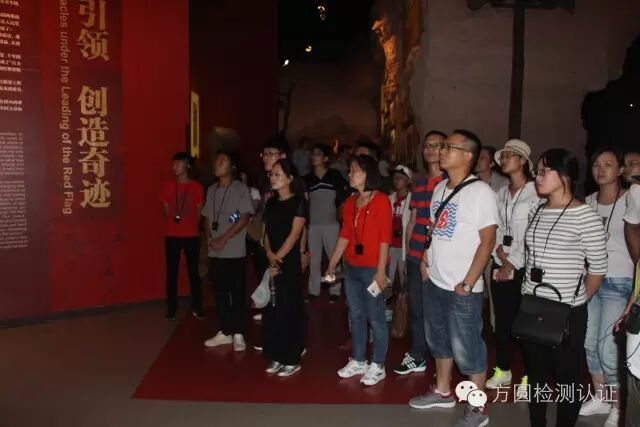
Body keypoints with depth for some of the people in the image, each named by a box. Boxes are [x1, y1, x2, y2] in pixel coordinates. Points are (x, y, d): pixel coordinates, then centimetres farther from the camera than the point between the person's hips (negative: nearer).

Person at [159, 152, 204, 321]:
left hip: (192, 235, -1)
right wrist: (174, 221, 1)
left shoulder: (197, 187, 1)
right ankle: (171, 309, 11)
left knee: (193, 272, 3)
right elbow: (166, 211, 10)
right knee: (172, 272, 3)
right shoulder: (168, 187, 5)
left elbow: (198, 212, 6)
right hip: (171, 235, 1)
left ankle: (197, 308, 12)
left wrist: (188, 224, 2)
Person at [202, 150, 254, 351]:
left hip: (234, 251, -5)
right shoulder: (211, 190, 13)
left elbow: (244, 218, -10)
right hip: (215, 252, 6)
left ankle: (238, 334, 8)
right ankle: (224, 332, 20)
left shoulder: (240, 188, -4)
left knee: (237, 293, 0)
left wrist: (223, 239, -13)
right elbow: (207, 217, 16)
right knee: (220, 293, 10)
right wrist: (210, 238, 0)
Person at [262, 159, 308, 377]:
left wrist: (278, 257, -12)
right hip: (271, 263, 6)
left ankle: (292, 359, 11)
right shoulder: (271, 203, 12)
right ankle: (276, 357, 21)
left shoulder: (298, 201, -7)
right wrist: (269, 255, -7)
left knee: (290, 309, 0)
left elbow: (295, 234, -12)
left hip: (290, 262, -6)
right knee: (271, 309, 8)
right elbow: (267, 232, 10)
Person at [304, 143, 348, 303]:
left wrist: (341, 214, -3)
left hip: (331, 223, -3)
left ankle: (335, 291, 13)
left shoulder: (335, 176, 0)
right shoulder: (307, 179, 8)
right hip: (313, 224, 3)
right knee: (314, 259, 8)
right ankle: (313, 290, 18)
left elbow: (343, 198, 2)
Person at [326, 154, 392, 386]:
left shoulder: (381, 200, -9)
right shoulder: (350, 202, 10)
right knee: (356, 316, 14)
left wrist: (381, 271, -15)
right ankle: (358, 360, 27)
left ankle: (378, 366, 15)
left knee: (375, 317, 2)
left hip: (372, 269, -6)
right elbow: (345, 235, 12)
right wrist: (332, 264, 10)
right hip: (351, 268, 7)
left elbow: (385, 238, -12)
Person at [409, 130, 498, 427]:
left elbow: (487, 241, -14)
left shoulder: (480, 192, -13)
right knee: (439, 341, 20)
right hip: (434, 282, 7)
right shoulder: (440, 188, 9)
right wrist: (427, 263, 9)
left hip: (462, 288, -7)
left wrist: (468, 282, -16)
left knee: (467, 349, 4)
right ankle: (443, 392, 39)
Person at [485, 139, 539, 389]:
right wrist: (500, 253, -7)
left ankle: (529, 376, 13)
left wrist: (513, 264, -12)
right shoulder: (501, 193, 13)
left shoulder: (536, 192, -8)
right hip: (499, 266, 6)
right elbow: (494, 229, 10)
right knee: (501, 319, 12)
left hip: (523, 268, -6)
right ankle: (502, 371, 24)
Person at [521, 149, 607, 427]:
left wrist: (579, 301, 2)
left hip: (567, 312, -6)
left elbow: (598, 268, -8)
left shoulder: (585, 216, -12)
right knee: (536, 375, 18)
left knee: (567, 378, 9)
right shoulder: (536, 212, 6)